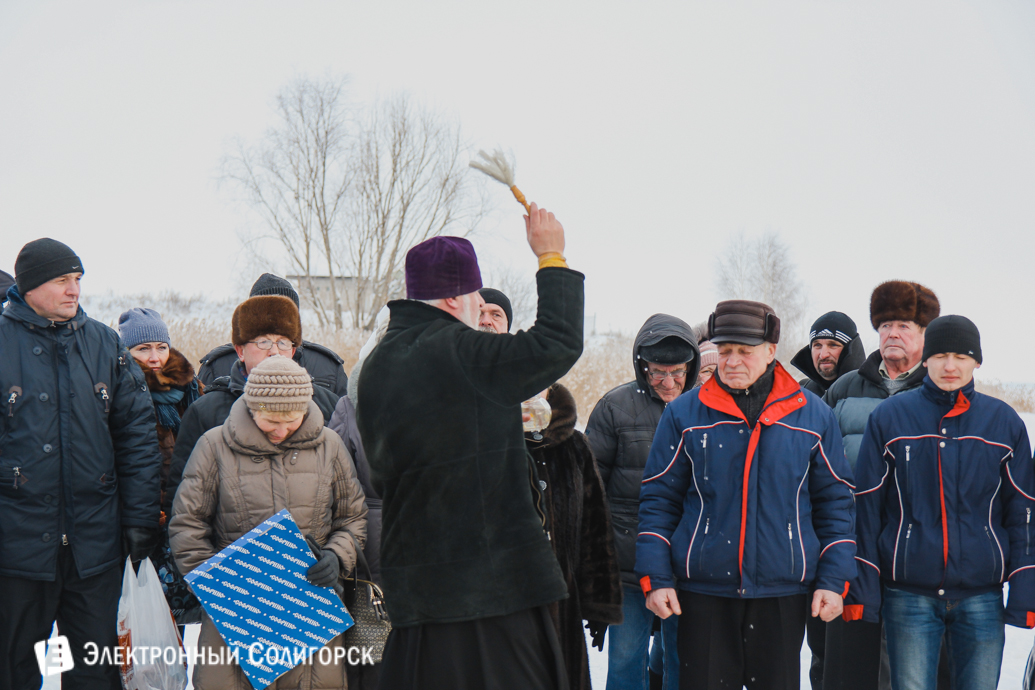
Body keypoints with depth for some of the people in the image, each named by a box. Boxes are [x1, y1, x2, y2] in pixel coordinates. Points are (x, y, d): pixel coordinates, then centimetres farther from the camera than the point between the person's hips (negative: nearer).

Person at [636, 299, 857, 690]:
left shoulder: (813, 416, 4)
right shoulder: (684, 414, 2)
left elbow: (835, 501, 7)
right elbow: (658, 499, 4)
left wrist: (833, 580, 0)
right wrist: (656, 577, -4)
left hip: (783, 592, 1)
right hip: (703, 590, -1)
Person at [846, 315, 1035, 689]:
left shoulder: (1004, 422, 6)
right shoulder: (889, 417, 2)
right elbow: (866, 506, 2)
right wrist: (861, 586, -3)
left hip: (982, 598, 1)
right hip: (908, 596, -1)